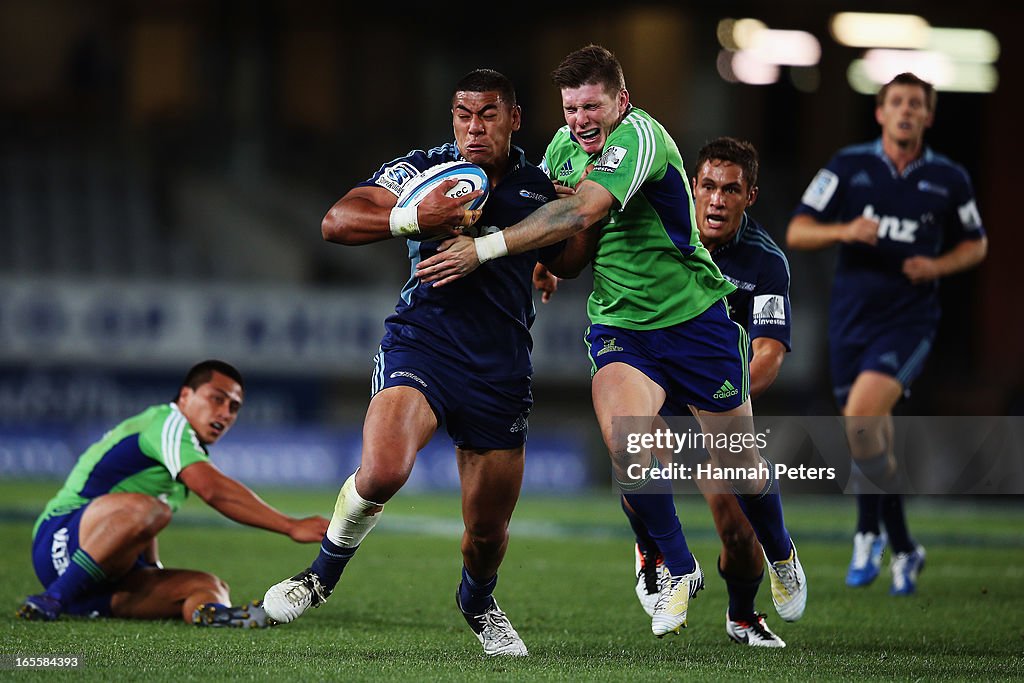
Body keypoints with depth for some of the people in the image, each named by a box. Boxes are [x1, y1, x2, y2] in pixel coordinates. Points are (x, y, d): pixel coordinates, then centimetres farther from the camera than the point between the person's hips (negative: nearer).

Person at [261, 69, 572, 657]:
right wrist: (415, 218, -24)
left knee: (488, 532, 8)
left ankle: (478, 602, 44)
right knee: (382, 472, -30)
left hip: (502, 371, 3)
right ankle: (326, 570, -1)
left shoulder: (539, 188, 11)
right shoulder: (424, 169, 0)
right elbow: (337, 222, -10)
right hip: (422, 344, -3)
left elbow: (560, 261, 27)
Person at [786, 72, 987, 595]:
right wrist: (843, 231, -20)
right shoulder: (848, 166, 1)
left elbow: (976, 243, 16)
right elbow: (796, 233, 0)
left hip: (908, 320, -2)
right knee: (873, 438, 6)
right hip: (850, 318, 2)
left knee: (861, 415, -24)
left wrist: (937, 266, -4)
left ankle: (869, 532, -7)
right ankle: (902, 549, 23)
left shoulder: (949, 179, 2)